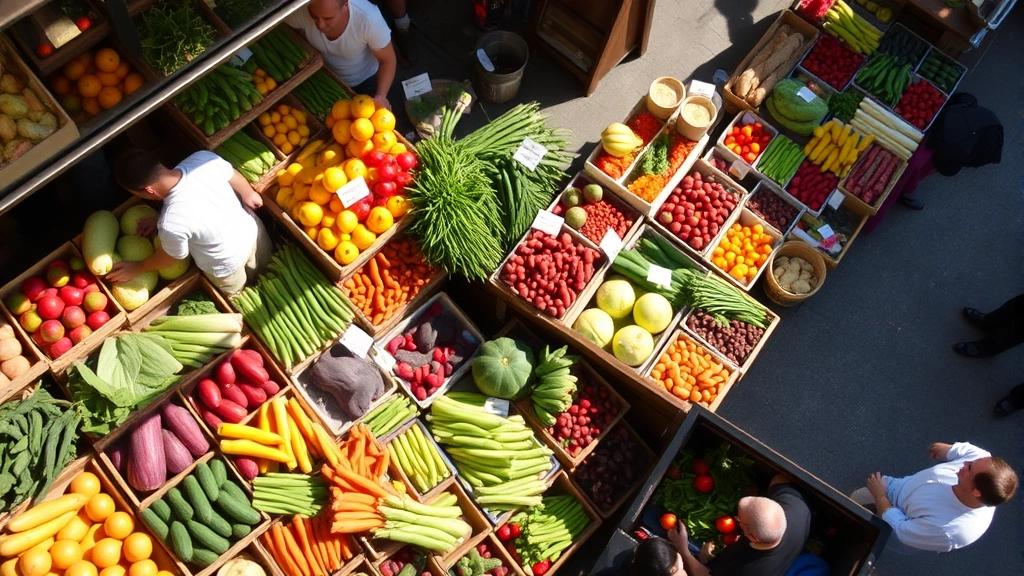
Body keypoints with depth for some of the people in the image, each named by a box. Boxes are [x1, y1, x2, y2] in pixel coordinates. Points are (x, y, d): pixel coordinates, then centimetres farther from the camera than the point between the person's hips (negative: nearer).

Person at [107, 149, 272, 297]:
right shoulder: (203, 158, -31)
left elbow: (171, 257, -17)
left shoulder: (172, 223, -42)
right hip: (253, 228, 5)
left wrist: (137, 268, 3)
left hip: (227, 266, -5)